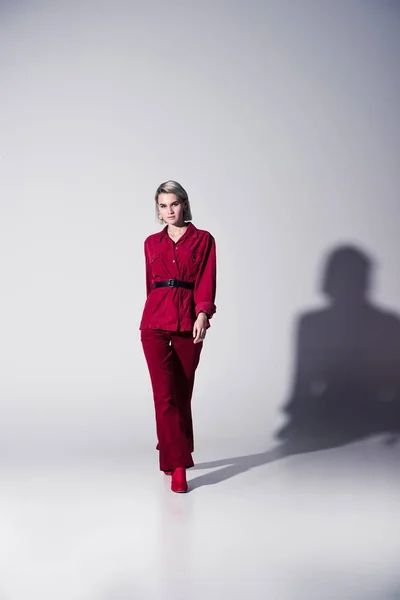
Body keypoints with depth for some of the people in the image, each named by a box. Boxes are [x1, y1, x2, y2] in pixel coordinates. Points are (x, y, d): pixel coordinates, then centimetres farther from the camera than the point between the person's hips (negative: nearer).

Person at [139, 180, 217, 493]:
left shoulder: (203, 239, 5)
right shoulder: (152, 243, 13)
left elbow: (206, 282, -5)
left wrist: (203, 315, -19)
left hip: (188, 323, -1)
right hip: (156, 321, 1)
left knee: (183, 393, 9)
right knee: (164, 394, -8)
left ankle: (174, 455, 27)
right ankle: (178, 466, -6)